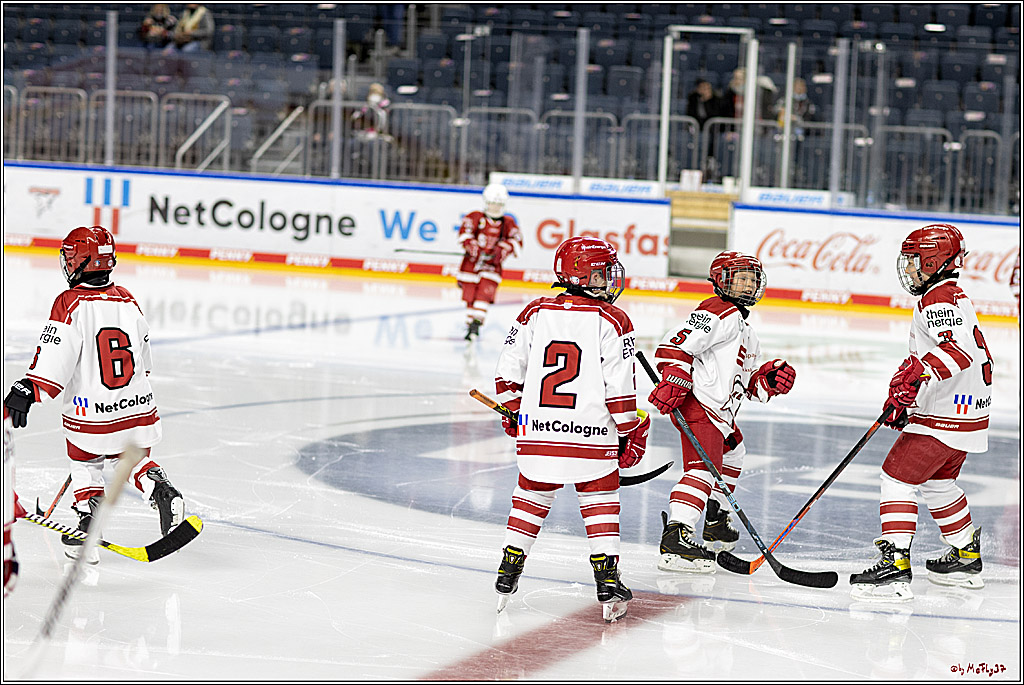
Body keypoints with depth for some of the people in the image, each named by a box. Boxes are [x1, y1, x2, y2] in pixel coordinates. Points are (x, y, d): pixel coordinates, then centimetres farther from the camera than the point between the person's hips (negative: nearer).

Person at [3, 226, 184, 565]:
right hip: (138, 408, 4)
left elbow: (54, 354, -23)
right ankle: (163, 493, 0)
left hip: (91, 416, -4)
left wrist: (27, 391, -22)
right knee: (136, 460, 25)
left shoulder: (69, 304, -14)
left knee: (85, 465, 20)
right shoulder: (128, 302, 4)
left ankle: (88, 522, 10)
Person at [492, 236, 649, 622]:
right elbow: (619, 387, -9)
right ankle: (607, 582, 5)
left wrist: (514, 412, 22)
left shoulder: (535, 313, 4)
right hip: (591, 434, -3)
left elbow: (508, 373, 7)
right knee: (600, 503, 11)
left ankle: (508, 576, 19)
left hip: (537, 432, 3)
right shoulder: (612, 322, -7)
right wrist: (633, 432, 2)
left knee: (531, 499, 20)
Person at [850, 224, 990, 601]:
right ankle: (967, 558, 36)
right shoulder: (953, 297, 19)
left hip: (945, 416, -11)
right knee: (938, 482, 26)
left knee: (897, 478, -12)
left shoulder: (940, 300, -16)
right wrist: (902, 399, 22)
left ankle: (895, 566, -20)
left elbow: (962, 348, -33)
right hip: (965, 413, 11)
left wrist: (920, 370, -43)